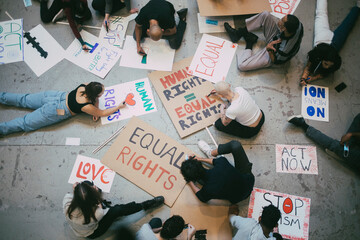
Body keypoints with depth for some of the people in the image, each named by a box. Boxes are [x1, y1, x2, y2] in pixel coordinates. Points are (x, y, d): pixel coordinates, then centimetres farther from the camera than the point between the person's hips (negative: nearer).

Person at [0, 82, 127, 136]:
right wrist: (119, 106, -6)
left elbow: (94, 97, 11)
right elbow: (102, 113, -13)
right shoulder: (86, 106, -27)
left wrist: (95, 110, -1)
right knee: (25, 124, 0)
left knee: (24, 99, 22)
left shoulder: (85, 86, -10)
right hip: (54, 112, -7)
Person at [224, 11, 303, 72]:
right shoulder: (298, 25, -28)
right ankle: (238, 33, 5)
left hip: (272, 54, -6)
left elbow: (276, 61, -23)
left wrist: (269, 50, -38)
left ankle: (250, 42, 11)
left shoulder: (285, 50, -44)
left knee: (241, 66, -17)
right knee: (265, 14, -12)